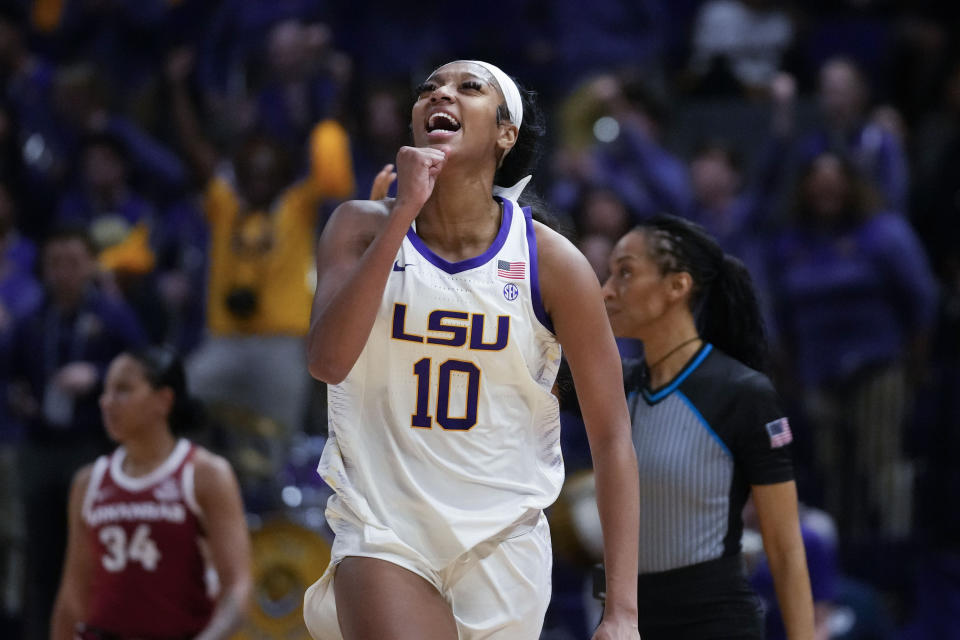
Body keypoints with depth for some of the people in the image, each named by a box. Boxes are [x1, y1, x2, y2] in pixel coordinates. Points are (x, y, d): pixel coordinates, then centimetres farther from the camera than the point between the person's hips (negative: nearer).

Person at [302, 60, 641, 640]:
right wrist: (405, 211, -20)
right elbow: (328, 360, -19)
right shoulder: (364, 228, -2)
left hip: (503, 544, 1)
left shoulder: (551, 261, -6)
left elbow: (611, 438, -5)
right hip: (383, 533, -1)